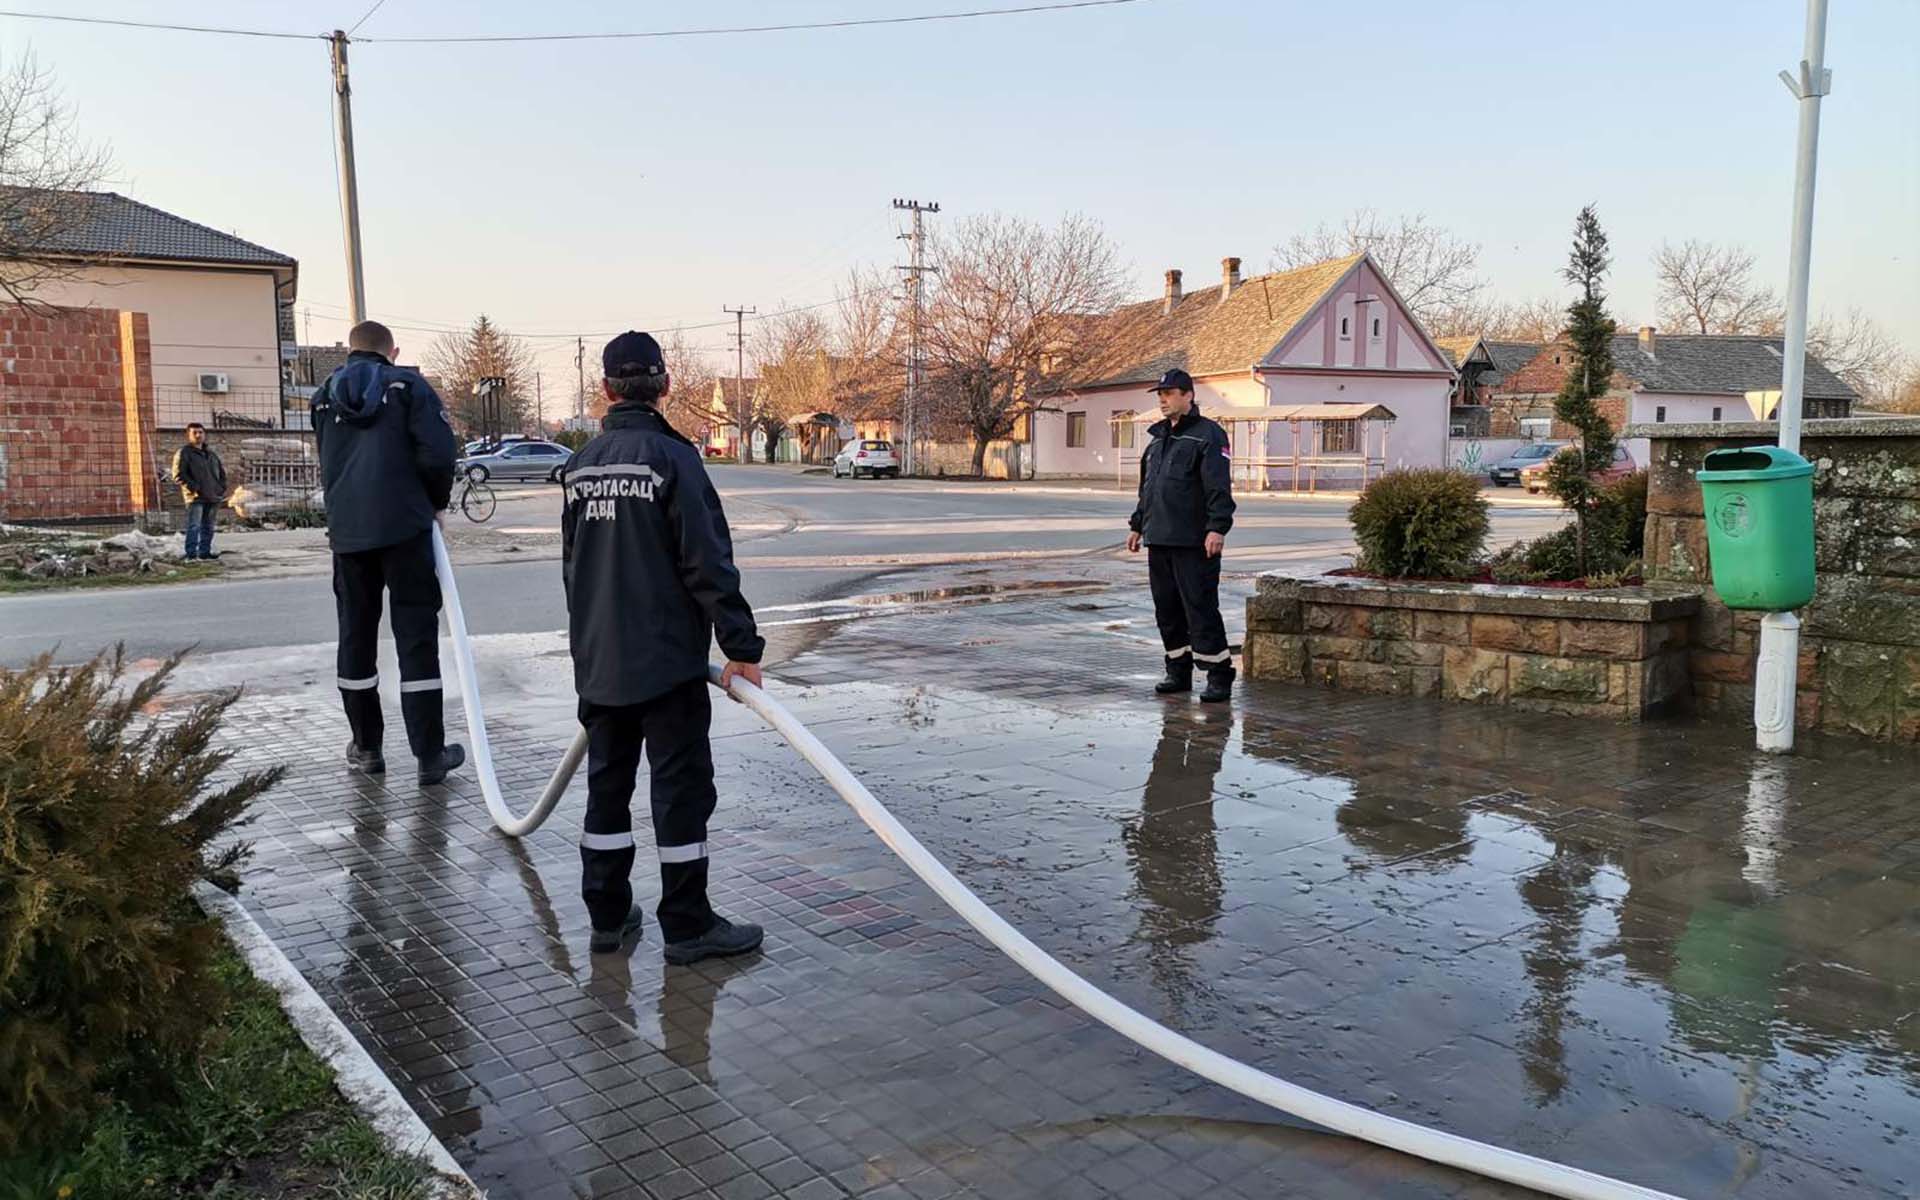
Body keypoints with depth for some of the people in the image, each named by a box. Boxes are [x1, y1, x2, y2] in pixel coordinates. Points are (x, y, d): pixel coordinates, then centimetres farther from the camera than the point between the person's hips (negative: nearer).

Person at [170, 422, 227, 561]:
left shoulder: (211, 453, 18)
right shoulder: (183, 453, -3)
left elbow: (221, 470, 27)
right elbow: (178, 475, -10)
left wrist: (222, 486, 12)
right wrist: (193, 488, -15)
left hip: (212, 497, 7)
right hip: (195, 497, -7)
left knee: (208, 527, 11)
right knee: (194, 526, -11)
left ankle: (204, 553, 17)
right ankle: (191, 555, -12)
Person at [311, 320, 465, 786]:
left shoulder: (324, 396, 14)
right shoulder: (408, 385, 0)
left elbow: (328, 463, 16)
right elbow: (437, 453, -10)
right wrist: (437, 502, 6)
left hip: (347, 532, 4)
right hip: (404, 528, -4)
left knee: (355, 635, 13)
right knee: (417, 635, -1)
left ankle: (366, 747, 21)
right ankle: (430, 754, -1)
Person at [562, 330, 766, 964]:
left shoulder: (580, 465, 8)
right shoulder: (671, 457, -12)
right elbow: (708, 563, -16)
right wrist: (742, 647, -12)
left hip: (598, 664, 7)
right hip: (667, 661, -6)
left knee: (608, 780, 15)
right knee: (682, 786, 1)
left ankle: (607, 915, 23)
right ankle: (686, 925, 7)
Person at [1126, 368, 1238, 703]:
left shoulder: (1208, 435, -6)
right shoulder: (1158, 437, 20)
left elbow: (1219, 487, -14)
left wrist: (1217, 527, -22)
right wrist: (1137, 524, 25)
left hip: (1193, 543, -8)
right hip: (1159, 540, 8)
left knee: (1200, 608, -8)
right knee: (1167, 609, 11)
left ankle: (1219, 676, -2)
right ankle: (1178, 672, 21)